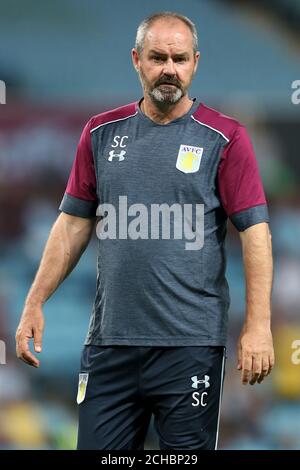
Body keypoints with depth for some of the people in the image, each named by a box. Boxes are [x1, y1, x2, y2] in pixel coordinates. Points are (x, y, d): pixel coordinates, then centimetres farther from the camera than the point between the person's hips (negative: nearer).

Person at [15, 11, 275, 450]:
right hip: (110, 341, 3)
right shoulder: (102, 133, 10)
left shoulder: (225, 138, -1)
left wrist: (258, 324, -13)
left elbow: (255, 230, -5)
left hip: (191, 345, -3)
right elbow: (74, 223, 14)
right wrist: (34, 304, 7)